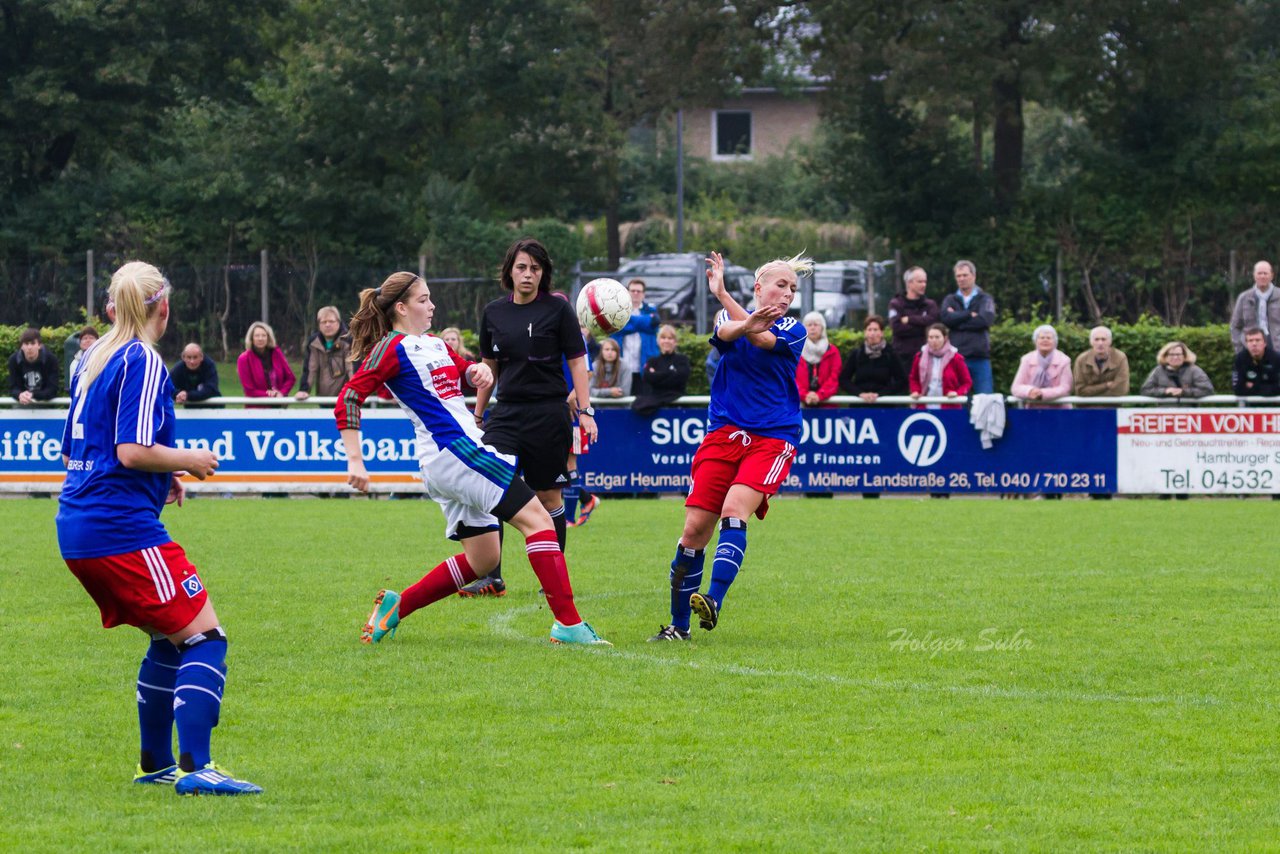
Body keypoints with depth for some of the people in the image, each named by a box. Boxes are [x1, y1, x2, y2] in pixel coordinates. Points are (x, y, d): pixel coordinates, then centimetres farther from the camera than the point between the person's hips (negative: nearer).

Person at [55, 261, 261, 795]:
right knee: (204, 637, -10)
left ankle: (155, 765, 24)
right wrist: (189, 462, -3)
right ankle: (195, 768, -21)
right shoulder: (143, 364, -10)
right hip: (122, 527, -9)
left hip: (77, 529, 9)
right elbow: (133, 450, -20)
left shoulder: (91, 360, 17)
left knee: (168, 639, 21)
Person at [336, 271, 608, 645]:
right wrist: (355, 460, -17)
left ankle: (394, 606, 16)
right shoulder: (392, 349, -6)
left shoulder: (433, 344, 19)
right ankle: (568, 624, -20)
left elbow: (467, 368, 32)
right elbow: (347, 400, -11)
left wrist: (480, 370, 6)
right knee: (536, 517, -15)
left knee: (482, 559, 12)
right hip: (453, 450, -10)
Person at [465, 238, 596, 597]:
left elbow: (577, 362, -1)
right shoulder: (493, 313, 8)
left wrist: (585, 411, -8)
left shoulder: (558, 309, -2)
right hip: (507, 414, 3)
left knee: (549, 497, 2)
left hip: (548, 415, -3)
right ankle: (491, 577, -10)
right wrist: (478, 415, 18)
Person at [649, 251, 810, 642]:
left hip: (772, 438, -2)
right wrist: (749, 322, -41)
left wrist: (723, 295, -26)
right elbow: (725, 333, -17)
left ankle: (713, 602, -36)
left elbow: (761, 339, -16)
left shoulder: (792, 330, 5)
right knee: (694, 529, -3)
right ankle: (678, 625, 9)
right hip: (724, 433, 2)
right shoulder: (728, 316, 8)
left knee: (734, 510, -26)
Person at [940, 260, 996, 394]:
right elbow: (946, 318, -6)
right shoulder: (950, 300, 14)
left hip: (980, 357, -1)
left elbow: (986, 319, -8)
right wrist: (971, 315, -6)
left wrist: (958, 317, -4)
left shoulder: (984, 299, 10)